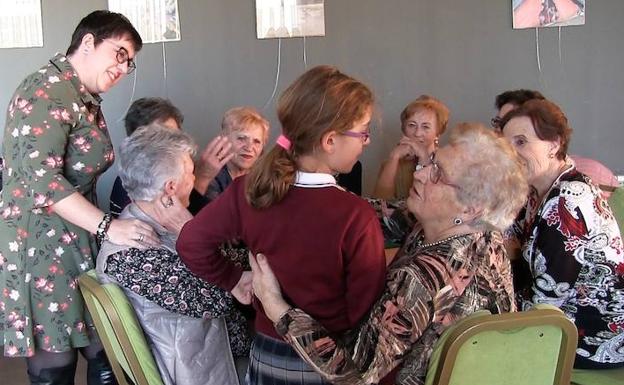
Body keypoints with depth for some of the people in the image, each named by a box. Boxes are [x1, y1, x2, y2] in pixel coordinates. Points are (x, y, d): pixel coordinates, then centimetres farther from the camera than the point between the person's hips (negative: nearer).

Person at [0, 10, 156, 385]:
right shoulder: (48, 91, -15)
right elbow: (39, 178, -24)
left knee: (104, 348, 9)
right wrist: (108, 226, -27)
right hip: (39, 245, -9)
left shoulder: (87, 99, 15)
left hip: (79, 240, 9)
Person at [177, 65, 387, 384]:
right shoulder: (355, 215, -25)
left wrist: (233, 279, 7)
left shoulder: (249, 190, -12)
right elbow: (367, 312, -20)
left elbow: (192, 243, -3)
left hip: (268, 356, 3)